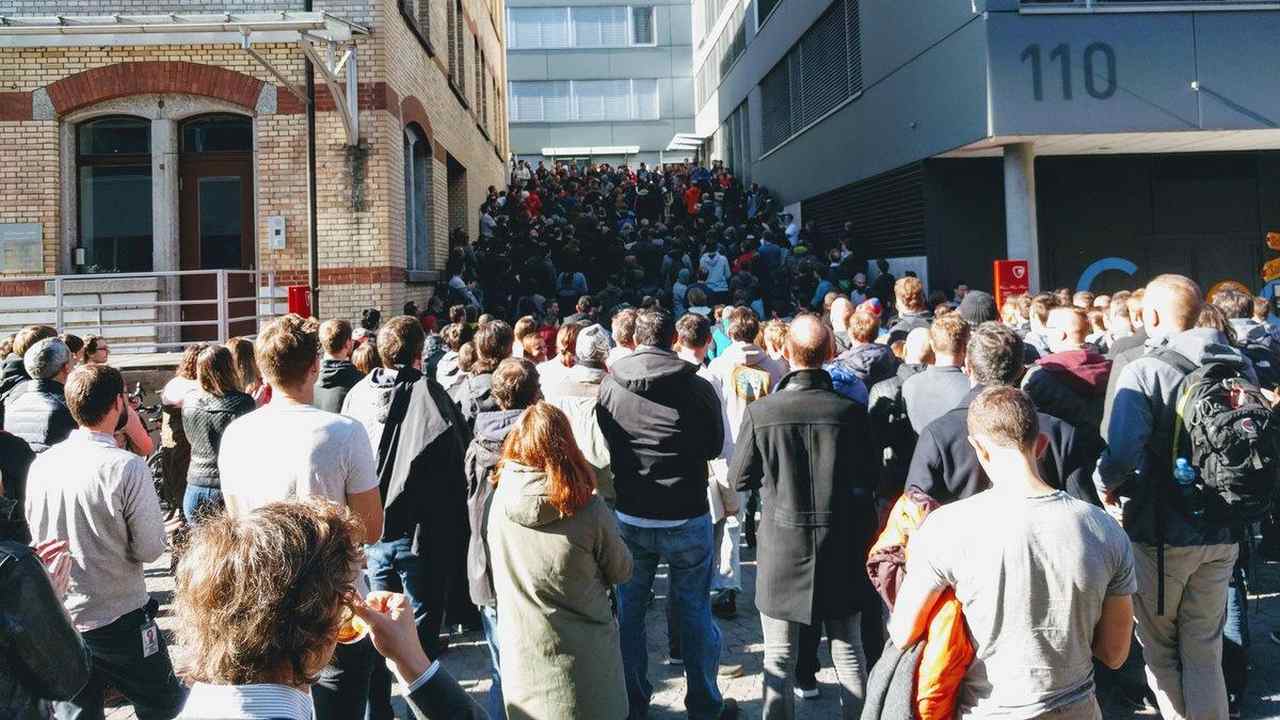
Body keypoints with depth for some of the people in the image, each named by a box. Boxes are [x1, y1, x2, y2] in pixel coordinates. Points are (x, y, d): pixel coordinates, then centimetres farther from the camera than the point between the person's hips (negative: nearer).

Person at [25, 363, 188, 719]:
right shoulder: (127, 467, -20)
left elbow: (34, 533, 9)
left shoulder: (41, 463, -4)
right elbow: (151, 549, -15)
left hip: (56, 621, 5)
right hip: (118, 620, -5)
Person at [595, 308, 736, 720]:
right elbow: (715, 447, 1)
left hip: (629, 518, 2)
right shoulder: (697, 387, -14)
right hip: (687, 517, -2)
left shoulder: (610, 386, -8)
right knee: (694, 612, 12)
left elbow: (603, 448, 6)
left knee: (630, 609, 17)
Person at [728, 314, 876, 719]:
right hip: (840, 547, 1)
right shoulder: (850, 412, -13)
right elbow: (869, 479, -2)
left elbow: (739, 479, -3)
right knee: (848, 651, 17)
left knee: (779, 656, 11)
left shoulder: (760, 412, -15)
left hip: (781, 549, -1)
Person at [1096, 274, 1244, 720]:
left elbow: (1122, 453, -28)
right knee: (1204, 651, 15)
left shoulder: (1143, 371, -17)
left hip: (1159, 534, -5)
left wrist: (1107, 486, -8)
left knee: (1160, 650, 14)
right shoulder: (1238, 366, 1)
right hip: (1221, 534, 5)